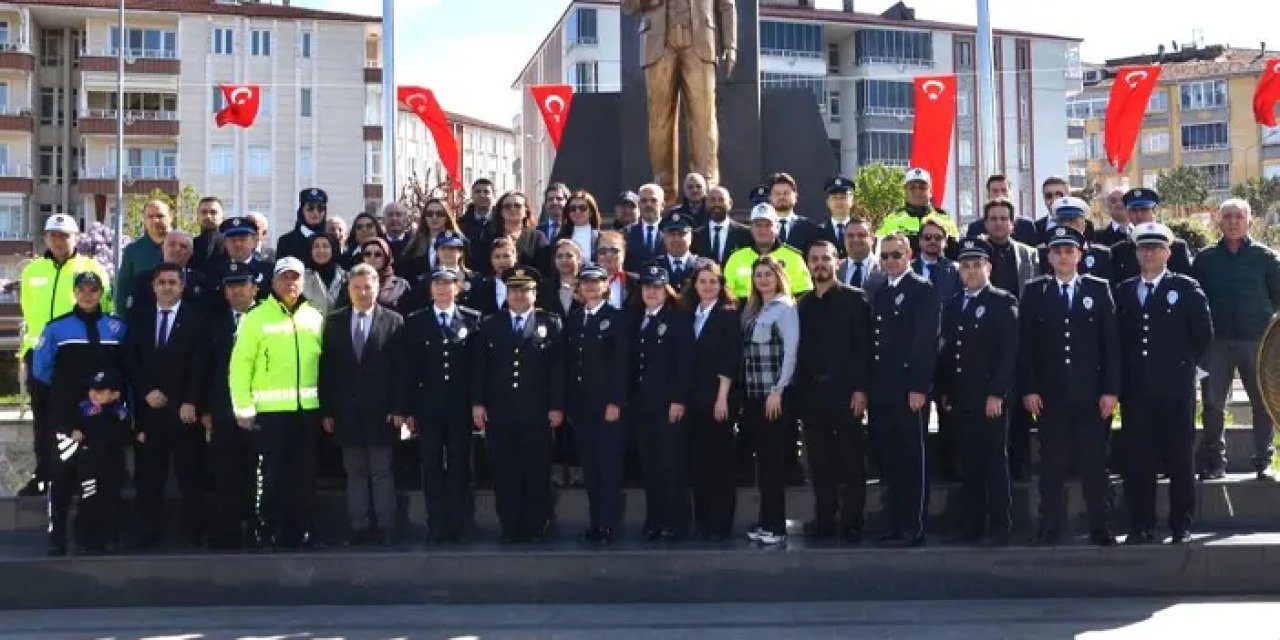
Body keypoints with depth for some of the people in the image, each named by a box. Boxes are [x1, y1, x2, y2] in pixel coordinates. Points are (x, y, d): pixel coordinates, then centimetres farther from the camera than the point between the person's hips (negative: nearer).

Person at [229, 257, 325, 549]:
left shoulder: (315, 317, 9)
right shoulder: (256, 317, -2)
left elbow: (324, 364, 10)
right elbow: (240, 365, -5)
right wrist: (243, 408, -11)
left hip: (308, 410, 4)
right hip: (270, 410, -4)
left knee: (304, 477, 9)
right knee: (272, 478, 1)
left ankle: (299, 536, 20)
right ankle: (268, 536, 12)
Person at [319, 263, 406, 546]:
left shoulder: (394, 321, 1)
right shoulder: (334, 322, 8)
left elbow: (400, 369, -2)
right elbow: (327, 368, 5)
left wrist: (398, 408, -8)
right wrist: (326, 410, 1)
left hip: (381, 412, -2)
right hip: (346, 411, 2)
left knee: (382, 472, 4)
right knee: (354, 472, 8)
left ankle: (385, 527, 9)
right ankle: (358, 527, 14)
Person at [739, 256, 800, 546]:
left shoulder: (785, 307, -5)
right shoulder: (752, 310, 15)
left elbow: (791, 351, -13)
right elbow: (747, 353, 13)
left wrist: (778, 390, -17)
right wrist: (746, 393, 8)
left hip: (775, 394, -7)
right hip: (753, 394, 7)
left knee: (774, 459, -4)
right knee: (762, 459, 9)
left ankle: (776, 525, 2)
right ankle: (766, 520, 16)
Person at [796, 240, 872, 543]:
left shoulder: (855, 298, -1)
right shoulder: (803, 304, 12)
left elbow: (864, 347, -7)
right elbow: (799, 349, 11)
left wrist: (861, 388, -14)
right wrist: (798, 390, 4)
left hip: (845, 390, -4)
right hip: (811, 392, 4)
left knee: (851, 460, 1)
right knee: (819, 460, 8)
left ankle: (851, 523, 7)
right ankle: (824, 520, 15)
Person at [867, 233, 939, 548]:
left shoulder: (923, 290, -5)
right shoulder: (878, 293, 17)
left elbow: (926, 342, -12)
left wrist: (919, 388, -18)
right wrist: (866, 387, 10)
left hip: (909, 391, -7)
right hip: (881, 392, 7)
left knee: (913, 461, -1)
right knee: (889, 462, 10)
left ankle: (914, 529, 4)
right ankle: (896, 524, 18)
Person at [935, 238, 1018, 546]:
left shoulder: (1003, 302, -3)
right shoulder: (951, 305, 15)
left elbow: (1009, 352, -10)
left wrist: (997, 394, -16)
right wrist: (943, 390, 9)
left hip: (991, 398, -5)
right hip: (960, 399, 5)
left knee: (995, 462, 0)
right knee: (969, 463, 8)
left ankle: (1000, 528, 6)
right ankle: (973, 525, 14)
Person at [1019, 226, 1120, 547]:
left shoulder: (1099, 289, 5)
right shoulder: (1033, 292, 5)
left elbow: (1110, 342, 2)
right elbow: (1025, 344, 3)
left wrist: (1111, 389, -4)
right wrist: (1028, 389, -4)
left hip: (1090, 392, 0)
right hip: (1050, 393, 0)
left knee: (1094, 463, 4)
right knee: (1051, 464, 4)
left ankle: (1099, 528, 11)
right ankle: (1050, 528, 11)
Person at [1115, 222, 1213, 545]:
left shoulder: (1187, 288, 1)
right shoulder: (1123, 292, 10)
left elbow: (1204, 334, 3)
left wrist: (1184, 363, 4)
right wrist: (1124, 375, 6)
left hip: (1176, 389, -2)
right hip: (1135, 389, 3)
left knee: (1180, 460, 3)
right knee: (1137, 461, 3)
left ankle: (1181, 527, 12)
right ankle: (1141, 527, 11)